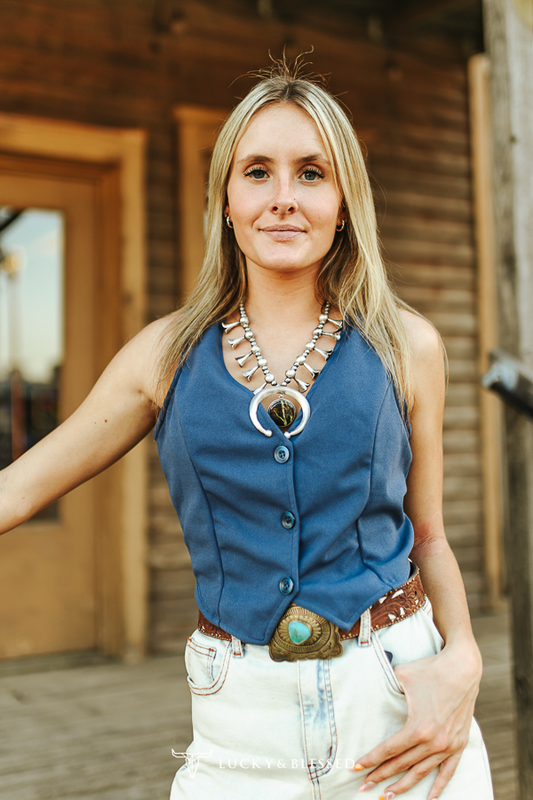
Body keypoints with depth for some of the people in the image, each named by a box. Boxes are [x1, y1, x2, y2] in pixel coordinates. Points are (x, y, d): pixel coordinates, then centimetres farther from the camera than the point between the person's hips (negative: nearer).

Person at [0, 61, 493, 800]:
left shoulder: (406, 345, -1)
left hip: (401, 705, 0)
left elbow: (427, 536, 6)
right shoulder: (167, 353, -1)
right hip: (244, 728, 0)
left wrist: (463, 661, -10)